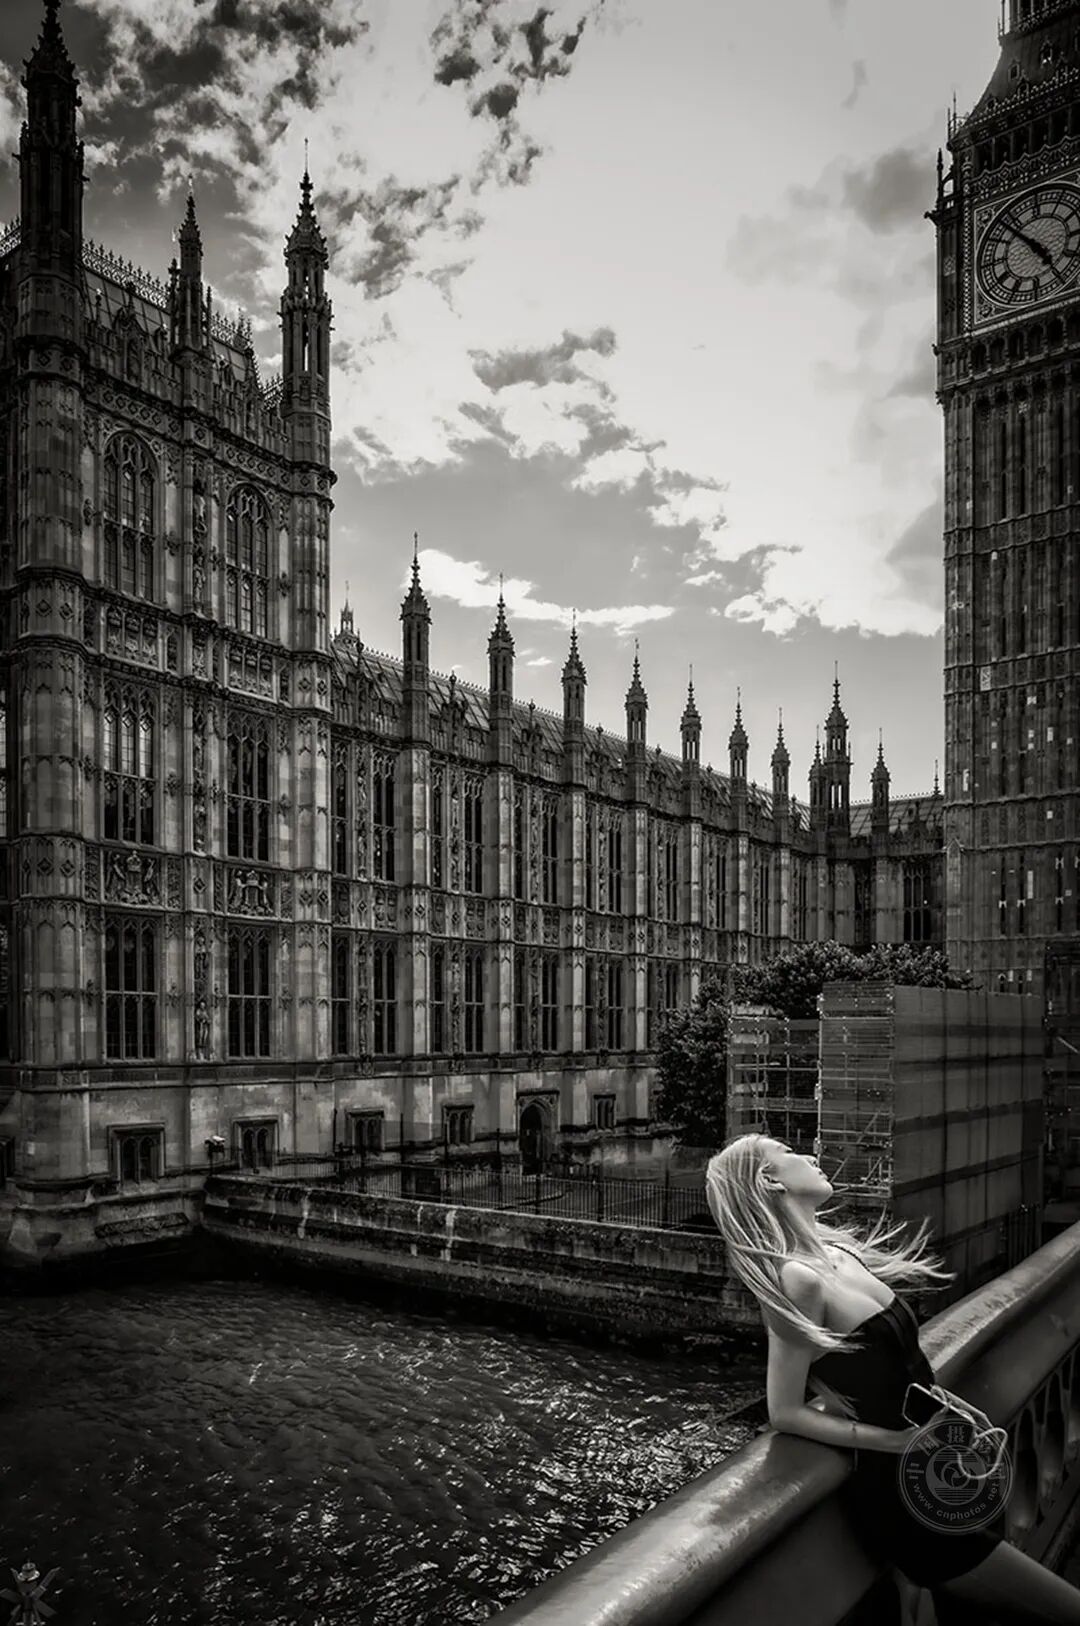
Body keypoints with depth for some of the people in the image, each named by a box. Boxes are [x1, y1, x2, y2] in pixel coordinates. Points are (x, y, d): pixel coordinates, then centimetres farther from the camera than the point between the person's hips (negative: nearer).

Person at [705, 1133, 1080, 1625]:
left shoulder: (837, 1252, 2)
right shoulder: (799, 1278, -24)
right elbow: (786, 1412, -18)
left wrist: (950, 1404, 4)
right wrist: (895, 1441, -20)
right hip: (901, 1494, -8)